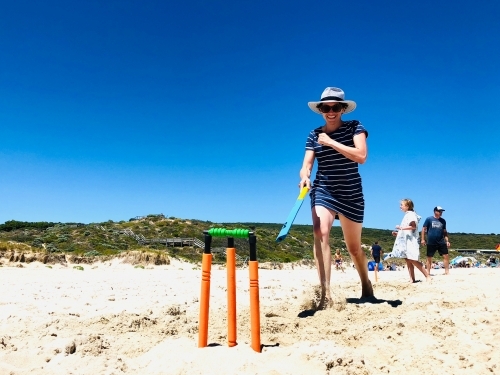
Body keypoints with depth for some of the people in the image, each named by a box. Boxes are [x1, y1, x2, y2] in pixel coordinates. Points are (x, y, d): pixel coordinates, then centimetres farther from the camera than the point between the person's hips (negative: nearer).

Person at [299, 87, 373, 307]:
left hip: (350, 194, -1)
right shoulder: (314, 135, 3)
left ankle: (367, 287, 36)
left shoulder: (354, 127, -3)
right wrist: (304, 176, -28)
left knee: (354, 247, 10)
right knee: (320, 233, -26)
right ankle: (325, 292, -25)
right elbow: (306, 165, -5)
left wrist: (331, 142, -21)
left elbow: (361, 156, -18)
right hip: (322, 192, 1)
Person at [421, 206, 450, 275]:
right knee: (429, 258, 4)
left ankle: (447, 271, 4)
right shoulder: (429, 219, -2)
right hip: (431, 243, -3)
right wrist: (423, 239, -6)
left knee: (446, 256, -5)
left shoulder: (443, 221, 10)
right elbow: (424, 229, -1)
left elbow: (445, 232, 16)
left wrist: (447, 241, 9)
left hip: (441, 242, 3)